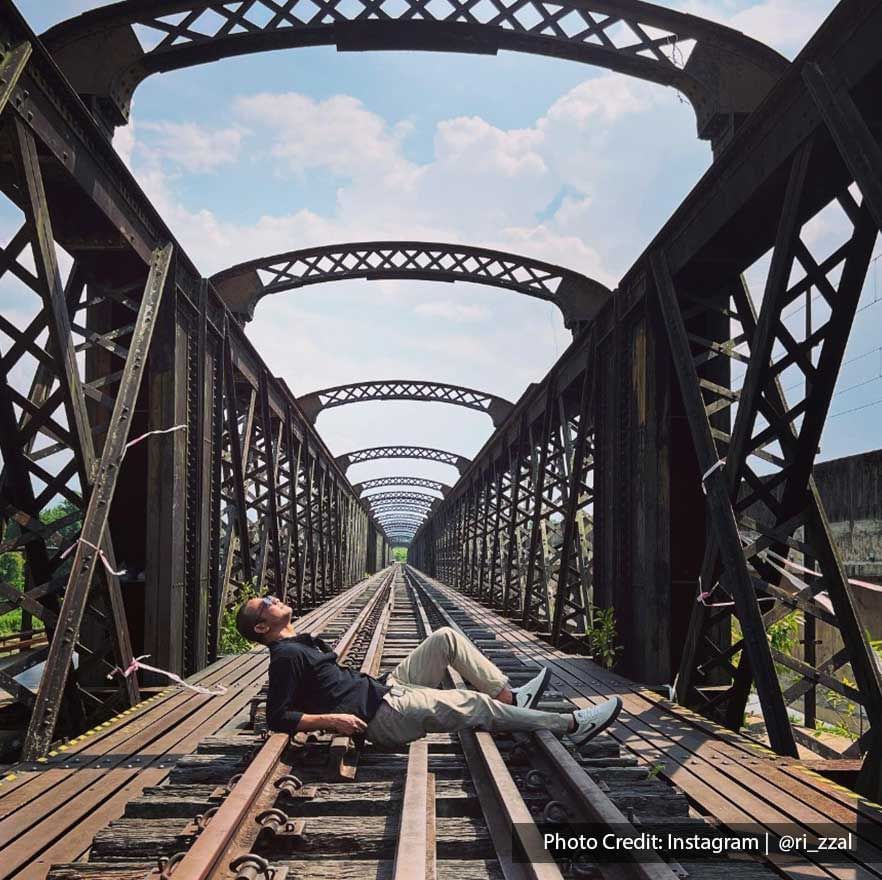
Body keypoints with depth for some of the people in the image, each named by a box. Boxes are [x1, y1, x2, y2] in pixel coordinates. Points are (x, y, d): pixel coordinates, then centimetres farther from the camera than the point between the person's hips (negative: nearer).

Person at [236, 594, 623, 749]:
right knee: (475, 704, -15)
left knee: (446, 638, 6)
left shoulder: (301, 643, 16)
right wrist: (331, 719, -25)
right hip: (381, 715, -10)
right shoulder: (286, 655, -14)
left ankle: (510, 696, 5)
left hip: (386, 688, 10)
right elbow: (279, 718, -20)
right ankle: (572, 724, -8)